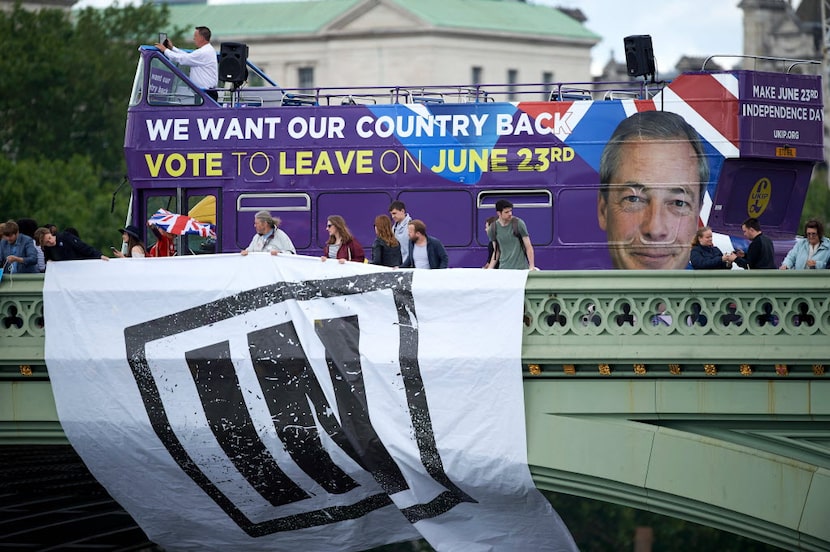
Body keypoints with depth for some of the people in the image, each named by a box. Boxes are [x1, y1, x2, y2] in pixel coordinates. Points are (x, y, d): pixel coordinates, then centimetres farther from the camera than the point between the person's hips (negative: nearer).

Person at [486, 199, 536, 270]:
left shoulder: (518, 223, -7)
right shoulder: (494, 228, 3)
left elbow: (528, 247, -5)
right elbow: (496, 251, 12)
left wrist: (532, 266, -14)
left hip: (520, 268, -3)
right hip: (503, 268, 3)